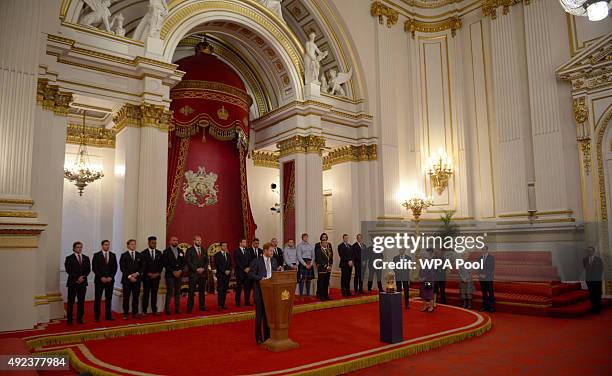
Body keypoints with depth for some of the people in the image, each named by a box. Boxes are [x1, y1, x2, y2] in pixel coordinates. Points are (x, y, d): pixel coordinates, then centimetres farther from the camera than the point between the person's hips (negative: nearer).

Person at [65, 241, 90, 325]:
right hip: (72, 283, -3)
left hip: (83, 282, 3)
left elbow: (88, 270, 7)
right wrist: (77, 278, -14)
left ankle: (80, 319, 11)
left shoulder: (86, 258, 11)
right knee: (71, 302, 1)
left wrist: (83, 277, -10)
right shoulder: (69, 258, 0)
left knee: (81, 302, 5)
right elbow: (68, 270, -7)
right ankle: (69, 320, 7)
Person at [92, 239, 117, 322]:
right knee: (97, 299, 0)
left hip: (110, 280, 3)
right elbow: (94, 268, -5)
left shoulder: (113, 255, 8)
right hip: (99, 280, -3)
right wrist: (101, 277, -12)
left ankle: (108, 316, 11)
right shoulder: (96, 255, -1)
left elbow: (115, 267, 7)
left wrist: (110, 277, -6)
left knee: (109, 298, 5)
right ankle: (96, 317, 8)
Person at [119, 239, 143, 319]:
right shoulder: (124, 255, 1)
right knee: (126, 297, 0)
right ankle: (125, 313, 8)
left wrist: (137, 273, -9)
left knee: (136, 297, 4)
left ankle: (135, 313, 12)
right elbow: (122, 268, -6)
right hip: (127, 279, -3)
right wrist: (129, 276, -13)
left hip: (137, 279, 3)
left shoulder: (139, 255, 10)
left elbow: (142, 267, 8)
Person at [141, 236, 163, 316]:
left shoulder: (159, 253, 10)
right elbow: (143, 265, -5)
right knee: (146, 294, -1)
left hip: (156, 276, 3)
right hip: (147, 276, -3)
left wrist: (158, 273, -4)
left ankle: (154, 310, 11)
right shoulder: (143, 253, 0)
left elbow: (161, 264, 8)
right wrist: (149, 274, -11)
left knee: (154, 294, 6)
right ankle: (144, 311, 5)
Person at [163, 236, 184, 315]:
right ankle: (167, 309, 1)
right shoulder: (166, 251, -1)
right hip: (169, 275, -4)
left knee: (178, 292, 6)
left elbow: (183, 262, 12)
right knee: (169, 292, -7)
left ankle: (177, 309, 10)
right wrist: (173, 272, -12)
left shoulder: (180, 251, 13)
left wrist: (180, 271, -4)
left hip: (179, 274, 4)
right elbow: (165, 264, -7)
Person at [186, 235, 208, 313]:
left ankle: (202, 306, 14)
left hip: (203, 273, 5)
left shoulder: (204, 250, 13)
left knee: (202, 291, 8)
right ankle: (189, 308, 2)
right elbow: (188, 262, -8)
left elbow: (207, 261, 11)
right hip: (193, 273, -4)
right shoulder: (190, 250, -1)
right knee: (191, 291, -3)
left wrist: (203, 268, -6)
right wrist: (196, 269, -14)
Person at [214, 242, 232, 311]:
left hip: (227, 274, 5)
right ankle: (219, 305, -9)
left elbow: (230, 264, 13)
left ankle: (223, 305, 8)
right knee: (220, 290, -9)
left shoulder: (228, 255, 16)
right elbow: (217, 265, -10)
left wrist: (229, 271, -6)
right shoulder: (217, 255, -2)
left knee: (225, 290, 5)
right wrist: (224, 271, -15)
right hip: (220, 275, -5)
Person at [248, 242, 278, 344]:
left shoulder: (273, 261, 9)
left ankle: (267, 336, 22)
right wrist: (261, 278, -21)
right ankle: (258, 337, 14)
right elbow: (250, 275, -11)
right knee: (259, 315, 4)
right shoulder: (256, 261, -8)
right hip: (260, 291, -5)